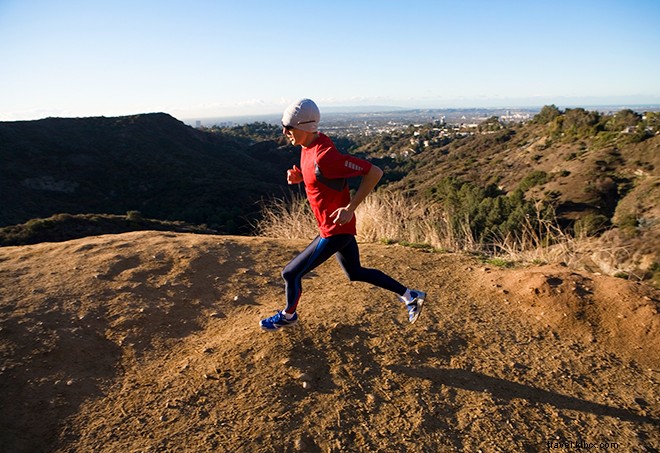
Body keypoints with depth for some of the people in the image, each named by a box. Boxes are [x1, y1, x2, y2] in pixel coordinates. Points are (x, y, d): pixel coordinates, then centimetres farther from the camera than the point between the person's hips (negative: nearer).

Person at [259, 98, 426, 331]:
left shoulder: (324, 156, -28)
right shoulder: (309, 146, 0)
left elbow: (374, 172, -26)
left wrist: (350, 207, -27)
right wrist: (299, 176, -2)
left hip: (335, 230, -10)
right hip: (340, 227, 10)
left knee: (291, 273, 5)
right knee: (355, 273, 24)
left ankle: (288, 315, 35)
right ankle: (410, 296, 32)